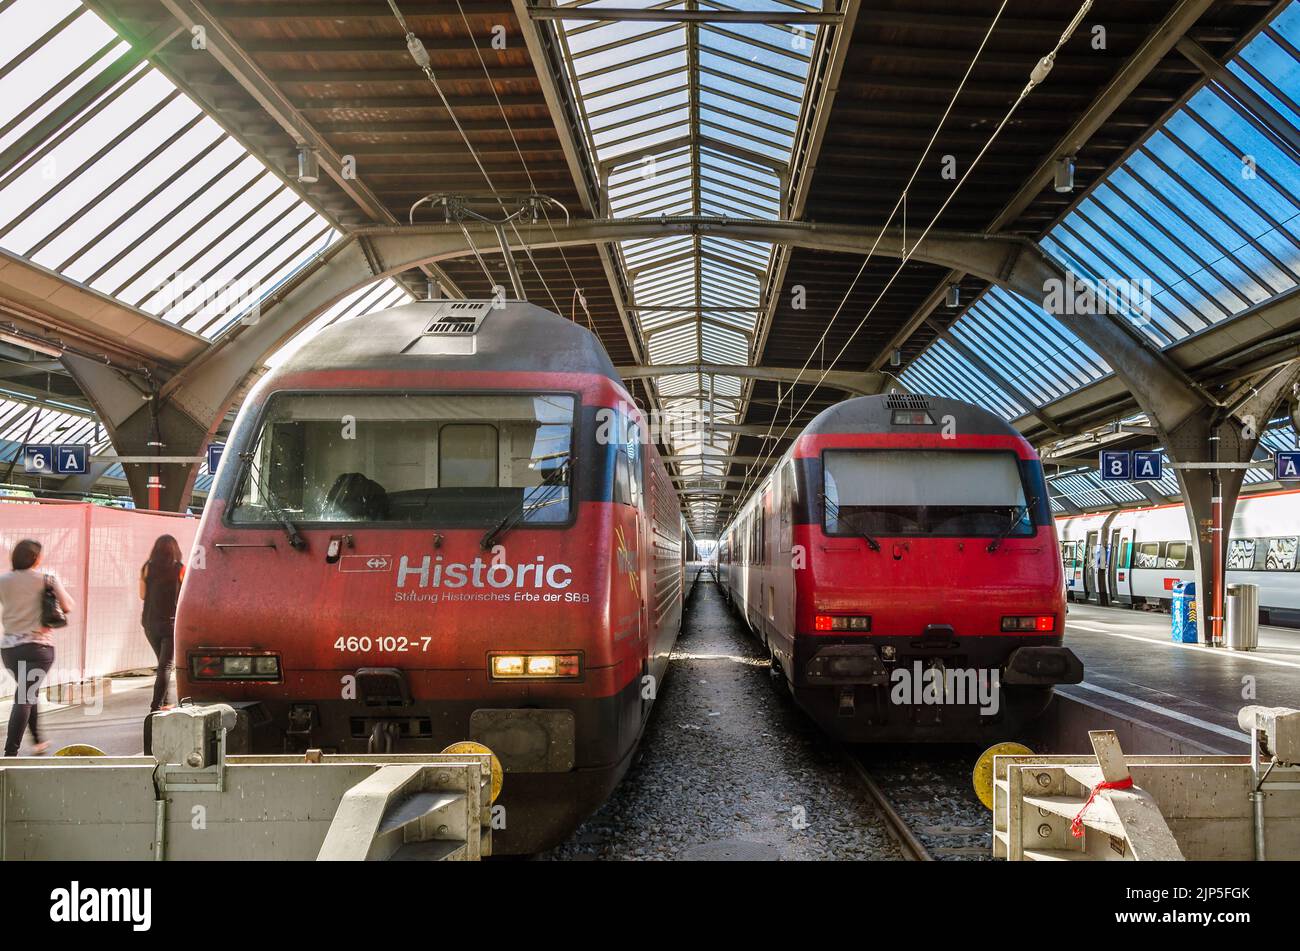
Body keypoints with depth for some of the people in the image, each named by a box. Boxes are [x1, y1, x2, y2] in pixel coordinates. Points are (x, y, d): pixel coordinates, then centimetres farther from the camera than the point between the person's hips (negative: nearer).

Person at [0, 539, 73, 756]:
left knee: (26, 693, 22)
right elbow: (67, 606, -5)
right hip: (38, 645, -4)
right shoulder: (47, 579, -5)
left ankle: (38, 741, 32)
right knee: (25, 697, -5)